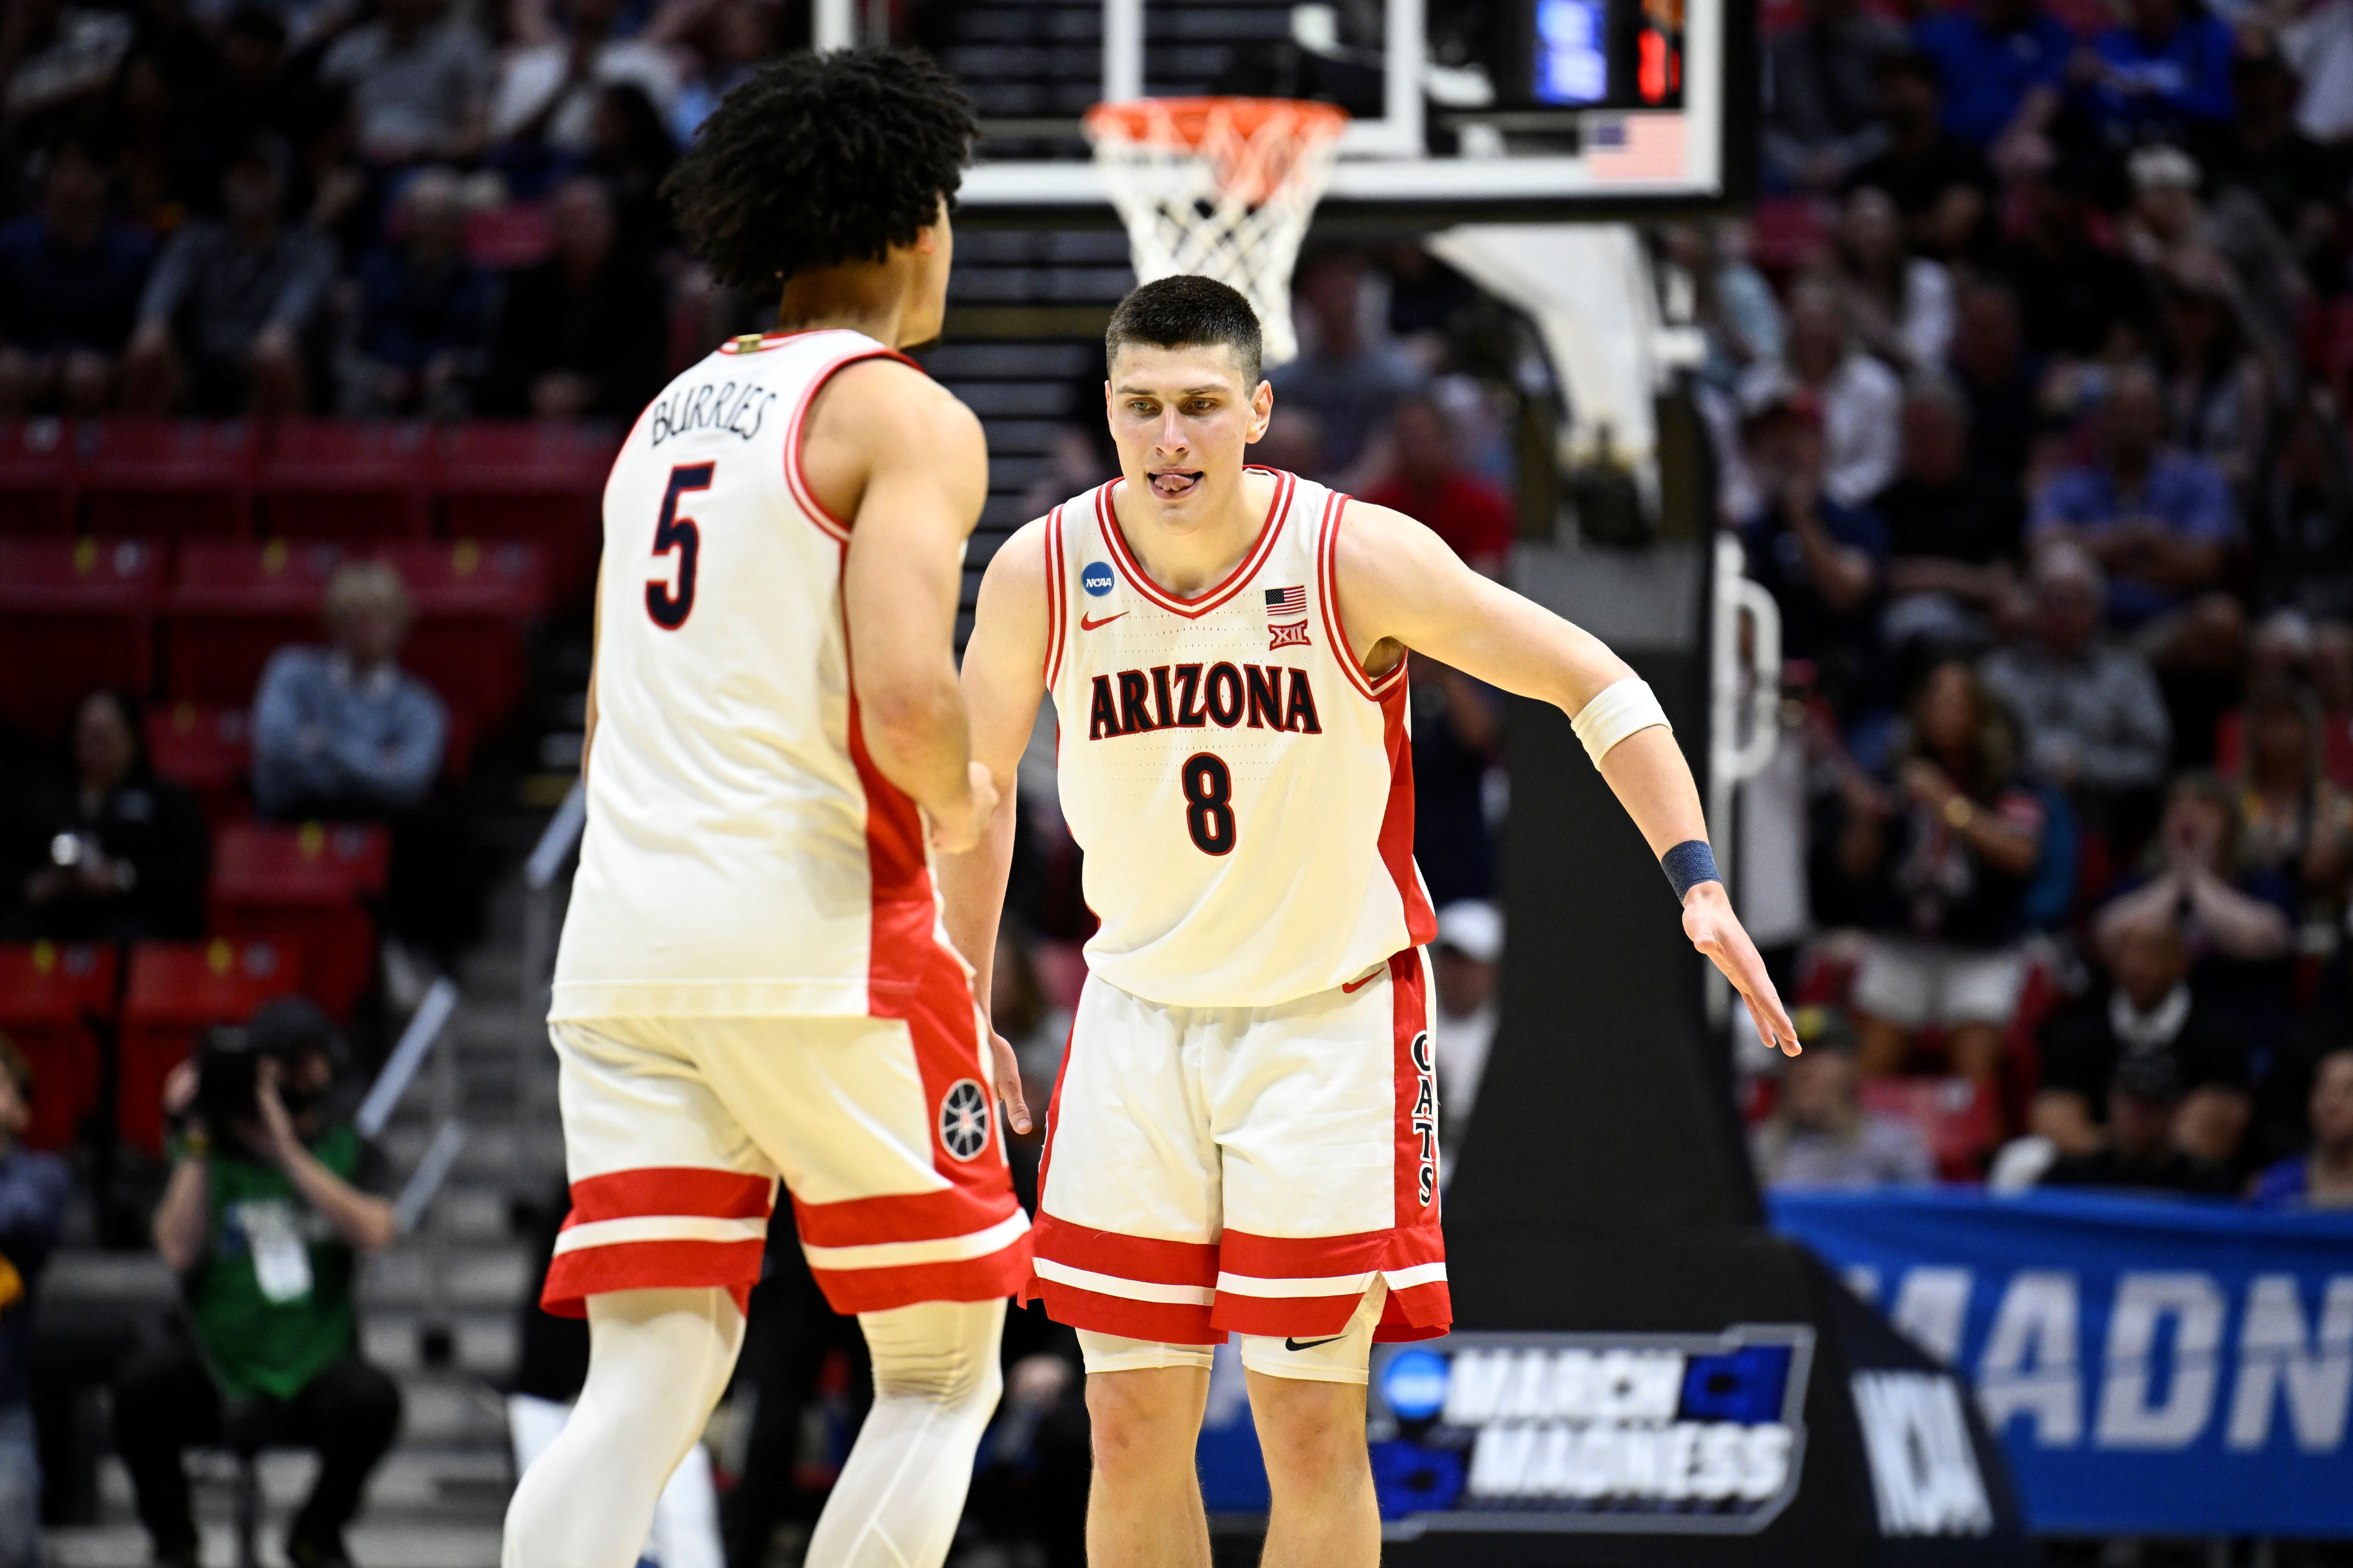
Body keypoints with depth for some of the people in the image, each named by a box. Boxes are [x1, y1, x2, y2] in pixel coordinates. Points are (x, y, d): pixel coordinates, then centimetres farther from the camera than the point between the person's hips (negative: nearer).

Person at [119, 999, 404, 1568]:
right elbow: (179, 1252, -11)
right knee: (143, 1382, -32)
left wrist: (288, 1151, -18)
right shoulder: (213, 1153, 5)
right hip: (214, 1374, -1)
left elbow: (374, 1233, -14)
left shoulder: (347, 1152, 8)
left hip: (313, 1376, 1)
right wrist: (197, 1146, -12)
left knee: (372, 1398, -32)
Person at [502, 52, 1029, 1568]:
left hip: (625, 939, 7)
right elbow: (909, 699, -18)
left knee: (646, 1384, 1)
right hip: (820, 938, -7)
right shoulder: (904, 417, -4)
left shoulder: (671, 415, 21)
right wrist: (960, 803, 2)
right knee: (941, 1372, 7)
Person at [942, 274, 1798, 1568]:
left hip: (1331, 1015, -2)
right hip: (1139, 1011, 3)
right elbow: (974, 783, 8)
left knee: (1312, 1429, -6)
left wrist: (1697, 882, -19)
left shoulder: (1361, 558, -18)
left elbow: (1596, 687, -9)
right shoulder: (1043, 576, -11)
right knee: (1132, 1426, 1)